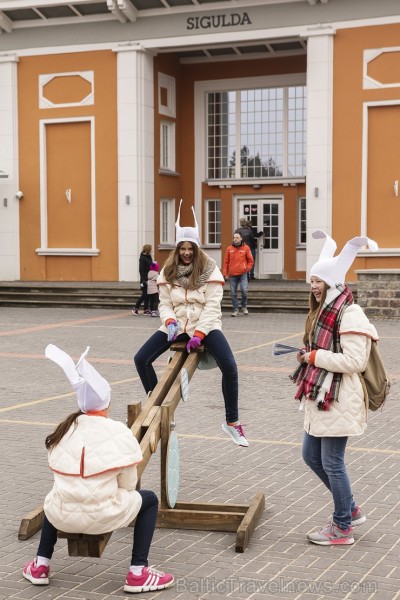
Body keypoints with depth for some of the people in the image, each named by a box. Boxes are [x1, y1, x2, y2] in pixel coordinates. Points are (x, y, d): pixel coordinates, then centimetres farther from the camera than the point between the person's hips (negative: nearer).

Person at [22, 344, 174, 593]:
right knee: (149, 499, 20)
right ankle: (138, 574, 11)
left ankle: (40, 566, 34)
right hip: (103, 518, -5)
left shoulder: (64, 430, 6)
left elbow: (62, 477, 9)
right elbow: (128, 484, -2)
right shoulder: (119, 433, -7)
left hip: (61, 517, 5)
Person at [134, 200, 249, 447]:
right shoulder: (168, 271, 3)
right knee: (141, 358, -9)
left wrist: (199, 334, -22)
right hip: (177, 325, 4)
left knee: (229, 366, -26)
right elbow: (165, 304, 3)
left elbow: (212, 306, -12)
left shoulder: (210, 270, -7)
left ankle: (232, 422, -10)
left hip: (205, 325, -4)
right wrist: (170, 322, -19)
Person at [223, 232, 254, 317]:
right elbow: (226, 262, 9)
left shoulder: (246, 248, 4)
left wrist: (247, 269, -5)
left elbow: (251, 261, 9)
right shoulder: (229, 249, 6)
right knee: (233, 293, 3)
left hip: (243, 274, -2)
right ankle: (235, 310, 13)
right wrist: (225, 273, 3)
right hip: (232, 275, 2)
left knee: (244, 290, -13)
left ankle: (244, 306, 10)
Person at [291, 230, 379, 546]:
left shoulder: (349, 314, -18)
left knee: (332, 463, 0)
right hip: (320, 398, 10)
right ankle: (351, 510, 31)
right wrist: (308, 356, 3)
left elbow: (354, 361, -25)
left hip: (339, 401, -10)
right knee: (312, 456, 17)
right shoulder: (322, 311, 13)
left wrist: (315, 357, -18)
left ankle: (342, 528, 16)